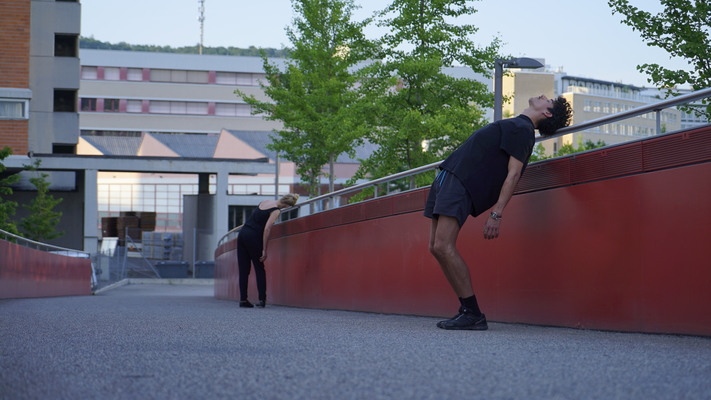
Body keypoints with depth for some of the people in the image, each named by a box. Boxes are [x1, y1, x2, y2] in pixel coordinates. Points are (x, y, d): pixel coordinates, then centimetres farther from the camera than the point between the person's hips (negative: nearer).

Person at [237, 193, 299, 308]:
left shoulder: (265, 202, 14)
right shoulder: (276, 210, -8)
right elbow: (267, 229, -15)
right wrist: (264, 250, -12)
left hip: (242, 233, 7)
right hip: (253, 237, -7)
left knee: (243, 269, 7)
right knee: (259, 269, 4)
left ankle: (243, 299, 5)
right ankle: (262, 300, -1)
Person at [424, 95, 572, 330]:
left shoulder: (522, 130, -8)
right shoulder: (516, 126, 21)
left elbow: (513, 173, -16)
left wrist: (497, 213, -24)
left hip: (461, 183, -10)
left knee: (443, 246, -20)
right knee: (437, 248, 4)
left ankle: (473, 314, -18)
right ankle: (468, 310, 4)